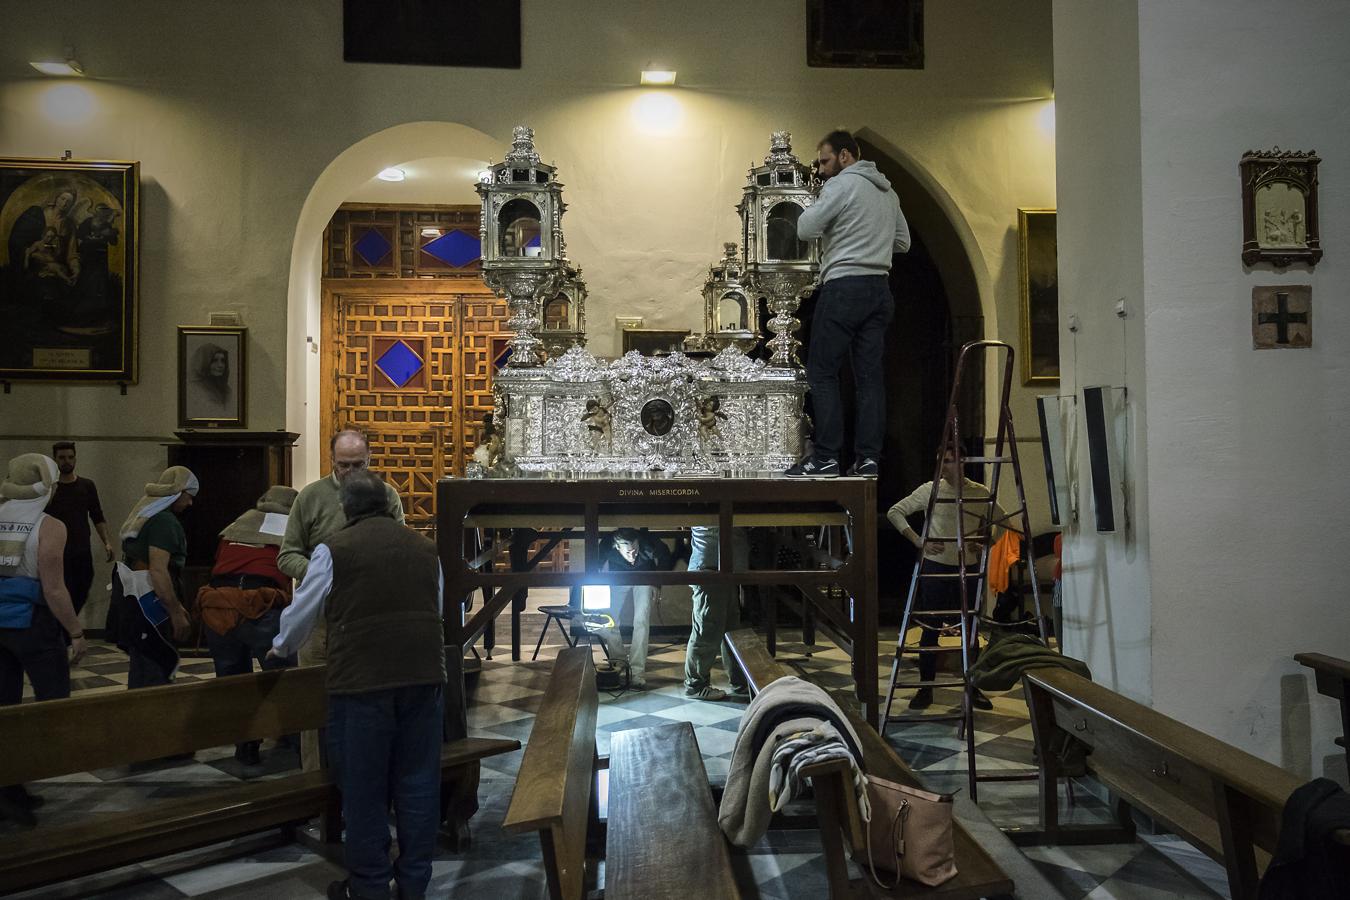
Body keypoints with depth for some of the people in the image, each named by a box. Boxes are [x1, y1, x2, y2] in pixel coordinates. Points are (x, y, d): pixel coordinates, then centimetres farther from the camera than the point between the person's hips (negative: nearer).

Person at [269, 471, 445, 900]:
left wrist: (281, 648, 29)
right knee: (418, 782, 11)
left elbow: (302, 611, 8)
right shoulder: (424, 547, 11)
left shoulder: (334, 549, -2)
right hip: (424, 675, 4)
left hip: (362, 681, -4)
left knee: (364, 788, 8)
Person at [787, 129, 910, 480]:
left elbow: (805, 230, -9)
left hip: (844, 286, -8)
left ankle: (827, 456, -8)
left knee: (822, 372, -4)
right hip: (880, 289, 8)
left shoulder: (841, 185, -6)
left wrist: (812, 207, 9)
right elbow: (903, 242, 25)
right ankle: (868, 458, 2)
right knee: (870, 375, 4)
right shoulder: (887, 191, 19)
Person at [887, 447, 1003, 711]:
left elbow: (1002, 520, 15)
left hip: (968, 569, 2)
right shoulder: (929, 490, -3)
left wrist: (986, 541, -3)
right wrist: (919, 541, -9)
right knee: (931, 629, 2)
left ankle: (974, 688, 19)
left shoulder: (980, 493, 2)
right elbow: (895, 512, -1)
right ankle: (926, 688, 12)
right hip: (935, 567, -1)